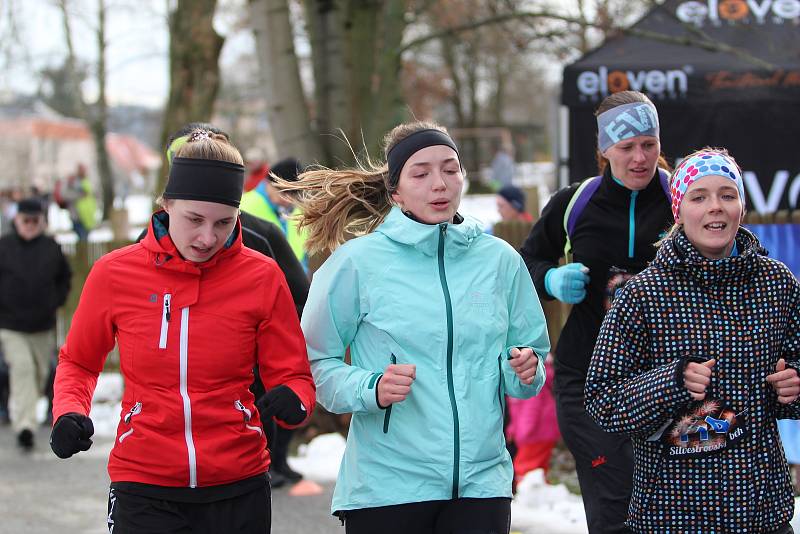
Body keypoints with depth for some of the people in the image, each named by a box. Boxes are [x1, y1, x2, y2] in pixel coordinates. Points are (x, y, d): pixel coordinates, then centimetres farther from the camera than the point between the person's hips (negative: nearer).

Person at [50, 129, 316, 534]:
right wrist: (69, 412, -7)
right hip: (144, 488, -1)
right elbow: (77, 362, 12)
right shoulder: (114, 273, -4)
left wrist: (290, 401, -21)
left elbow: (294, 377, 2)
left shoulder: (261, 276, -4)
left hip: (238, 489, 1)